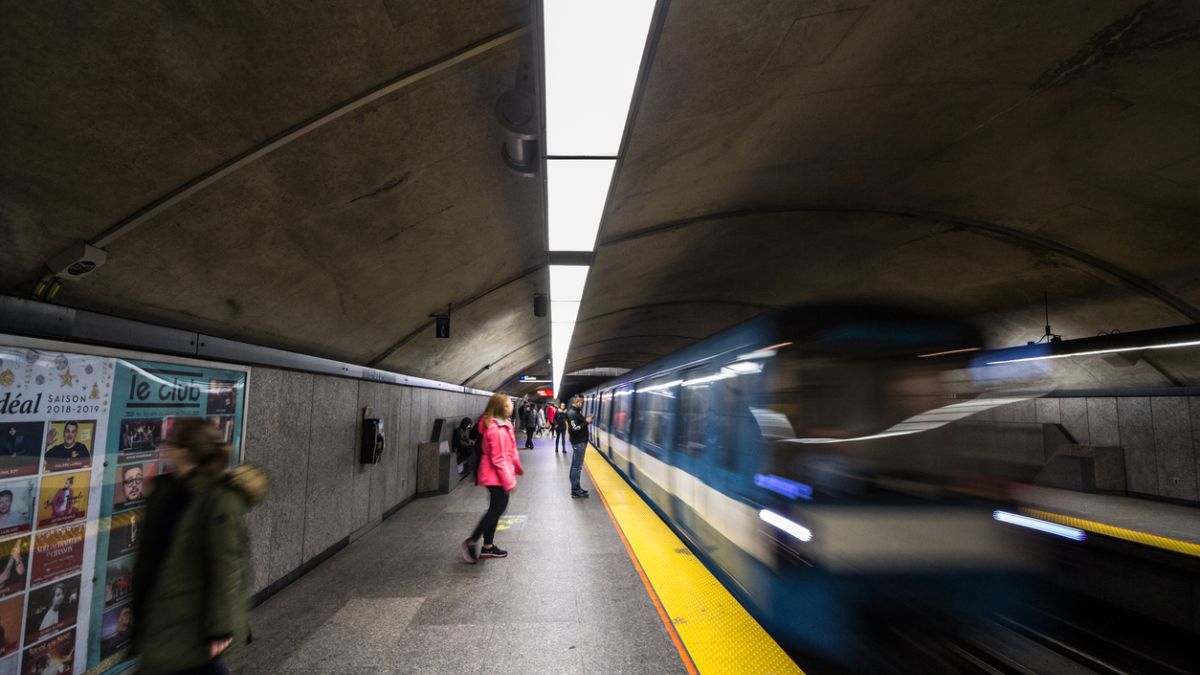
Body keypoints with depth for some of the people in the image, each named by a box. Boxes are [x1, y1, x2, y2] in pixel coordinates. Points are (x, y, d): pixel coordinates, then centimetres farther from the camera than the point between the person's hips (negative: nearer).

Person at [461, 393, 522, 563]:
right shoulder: (496, 430, -23)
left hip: (496, 475, 10)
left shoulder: (502, 424, 7)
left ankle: (488, 546, 25)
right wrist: (509, 481, -20)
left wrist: (517, 468, 24)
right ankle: (471, 542, 7)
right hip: (497, 476, -10)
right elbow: (499, 459, -23)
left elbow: (509, 451, 17)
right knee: (497, 509, -3)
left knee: (496, 509, 15)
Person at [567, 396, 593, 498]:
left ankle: (575, 488, 22)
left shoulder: (577, 412, 16)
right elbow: (574, 429, -24)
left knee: (575, 466, 14)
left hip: (580, 442, 10)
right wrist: (586, 422, -20)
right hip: (578, 443, -10)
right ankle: (576, 490, -4)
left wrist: (586, 420, 2)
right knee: (577, 467, -7)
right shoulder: (572, 414, -15)